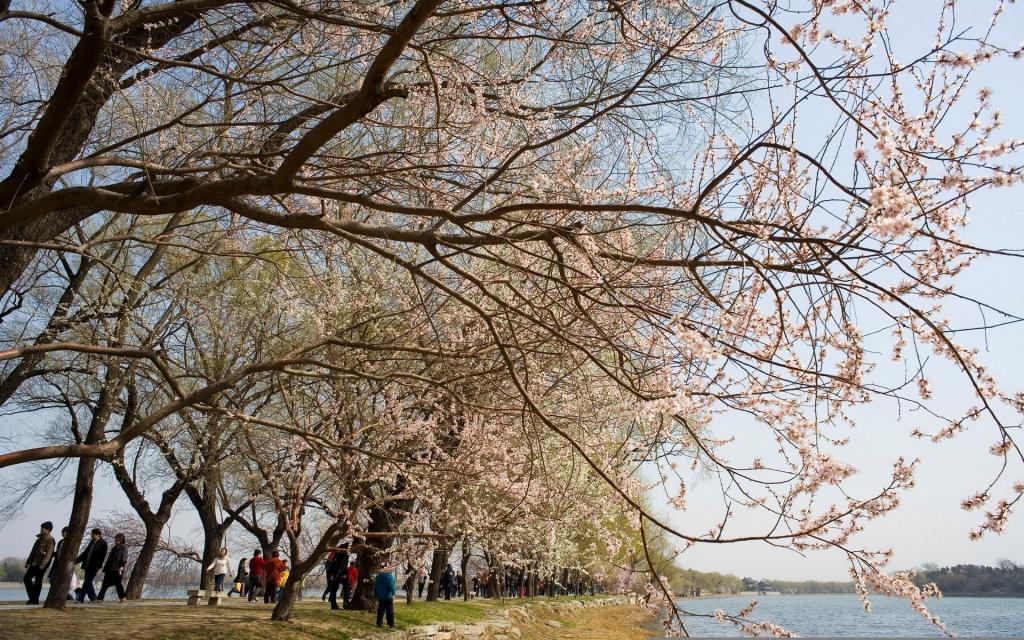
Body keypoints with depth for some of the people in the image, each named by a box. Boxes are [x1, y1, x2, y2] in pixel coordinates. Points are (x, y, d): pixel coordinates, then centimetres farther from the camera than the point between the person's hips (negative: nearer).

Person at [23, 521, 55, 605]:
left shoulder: (50, 540, -13)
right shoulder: (40, 538, 15)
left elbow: (48, 554, -20)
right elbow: (34, 551, 21)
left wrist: (42, 565, -27)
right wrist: (28, 562, 20)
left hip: (41, 564, -9)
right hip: (34, 563, 9)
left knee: (38, 581, -5)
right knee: (27, 578, 11)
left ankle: (35, 599, 4)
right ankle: (33, 598, 16)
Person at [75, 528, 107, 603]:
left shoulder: (103, 543, -8)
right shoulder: (92, 542, 14)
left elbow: (102, 556, -12)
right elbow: (85, 552, 20)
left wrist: (99, 566, -17)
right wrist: (77, 560, 18)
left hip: (94, 566, -8)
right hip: (87, 565, 8)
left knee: (87, 581, -10)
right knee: (88, 582, 10)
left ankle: (81, 598, -9)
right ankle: (93, 597, 18)